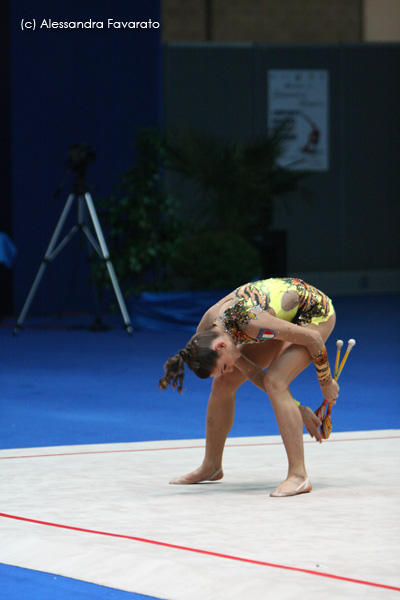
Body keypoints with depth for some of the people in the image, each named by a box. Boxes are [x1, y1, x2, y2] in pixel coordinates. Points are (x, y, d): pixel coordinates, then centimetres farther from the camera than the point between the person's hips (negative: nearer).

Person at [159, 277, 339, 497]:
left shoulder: (248, 322, -40)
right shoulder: (204, 338, -17)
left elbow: (313, 338, -28)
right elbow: (254, 374, -6)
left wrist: (325, 382, -14)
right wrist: (298, 408, -7)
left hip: (315, 312, -7)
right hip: (286, 317, 7)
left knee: (274, 382, -28)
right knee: (223, 383, 1)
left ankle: (298, 476, -27)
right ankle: (211, 466, 18)